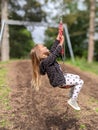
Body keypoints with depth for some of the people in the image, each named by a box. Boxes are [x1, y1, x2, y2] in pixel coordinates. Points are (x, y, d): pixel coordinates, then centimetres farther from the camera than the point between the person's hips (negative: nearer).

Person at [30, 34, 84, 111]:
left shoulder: (47, 57, 0)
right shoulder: (46, 61, -28)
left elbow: (53, 49, 4)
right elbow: (56, 53, -31)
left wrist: (58, 37, 5)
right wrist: (61, 42, -23)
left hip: (60, 76, 10)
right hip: (59, 81, -10)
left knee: (77, 77, 24)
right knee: (80, 82, -9)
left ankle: (71, 94, 34)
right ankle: (73, 100, -1)